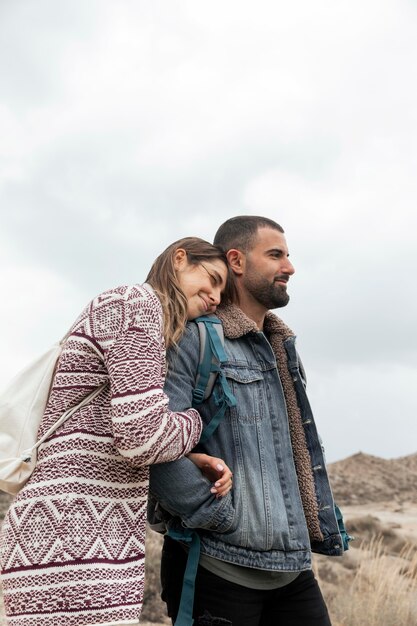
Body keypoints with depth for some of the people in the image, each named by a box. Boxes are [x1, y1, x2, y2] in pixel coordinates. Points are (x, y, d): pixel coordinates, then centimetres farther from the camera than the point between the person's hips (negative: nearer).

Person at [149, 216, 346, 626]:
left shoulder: (281, 347, 16)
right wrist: (222, 519, -18)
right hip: (219, 566, -7)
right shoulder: (195, 338, -11)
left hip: (293, 566, 7)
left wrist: (319, 525, 16)